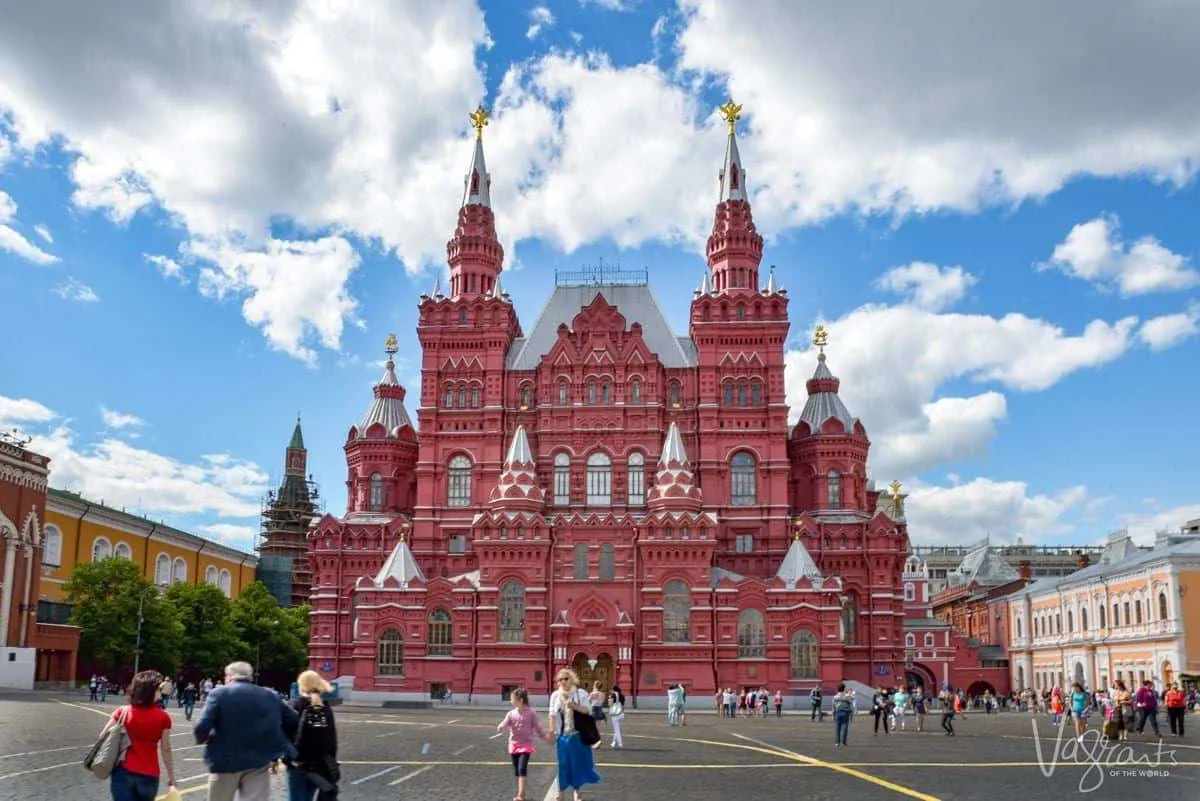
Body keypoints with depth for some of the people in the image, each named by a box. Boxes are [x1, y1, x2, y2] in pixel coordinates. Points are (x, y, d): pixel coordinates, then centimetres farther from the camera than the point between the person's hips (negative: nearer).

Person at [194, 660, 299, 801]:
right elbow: (295, 720, 10)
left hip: (226, 761, -2)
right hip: (259, 762, 2)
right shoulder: (270, 696, 6)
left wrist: (203, 738, 5)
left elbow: (202, 728, -16)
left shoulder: (220, 693, -7)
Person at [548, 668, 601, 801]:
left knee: (578, 762, 6)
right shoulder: (555, 695, -1)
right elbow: (552, 715, 0)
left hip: (578, 734, -1)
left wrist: (575, 707, -23)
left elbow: (588, 710, -7)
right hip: (563, 735, 1)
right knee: (563, 763, 6)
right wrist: (552, 731, -4)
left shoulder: (580, 693, -5)